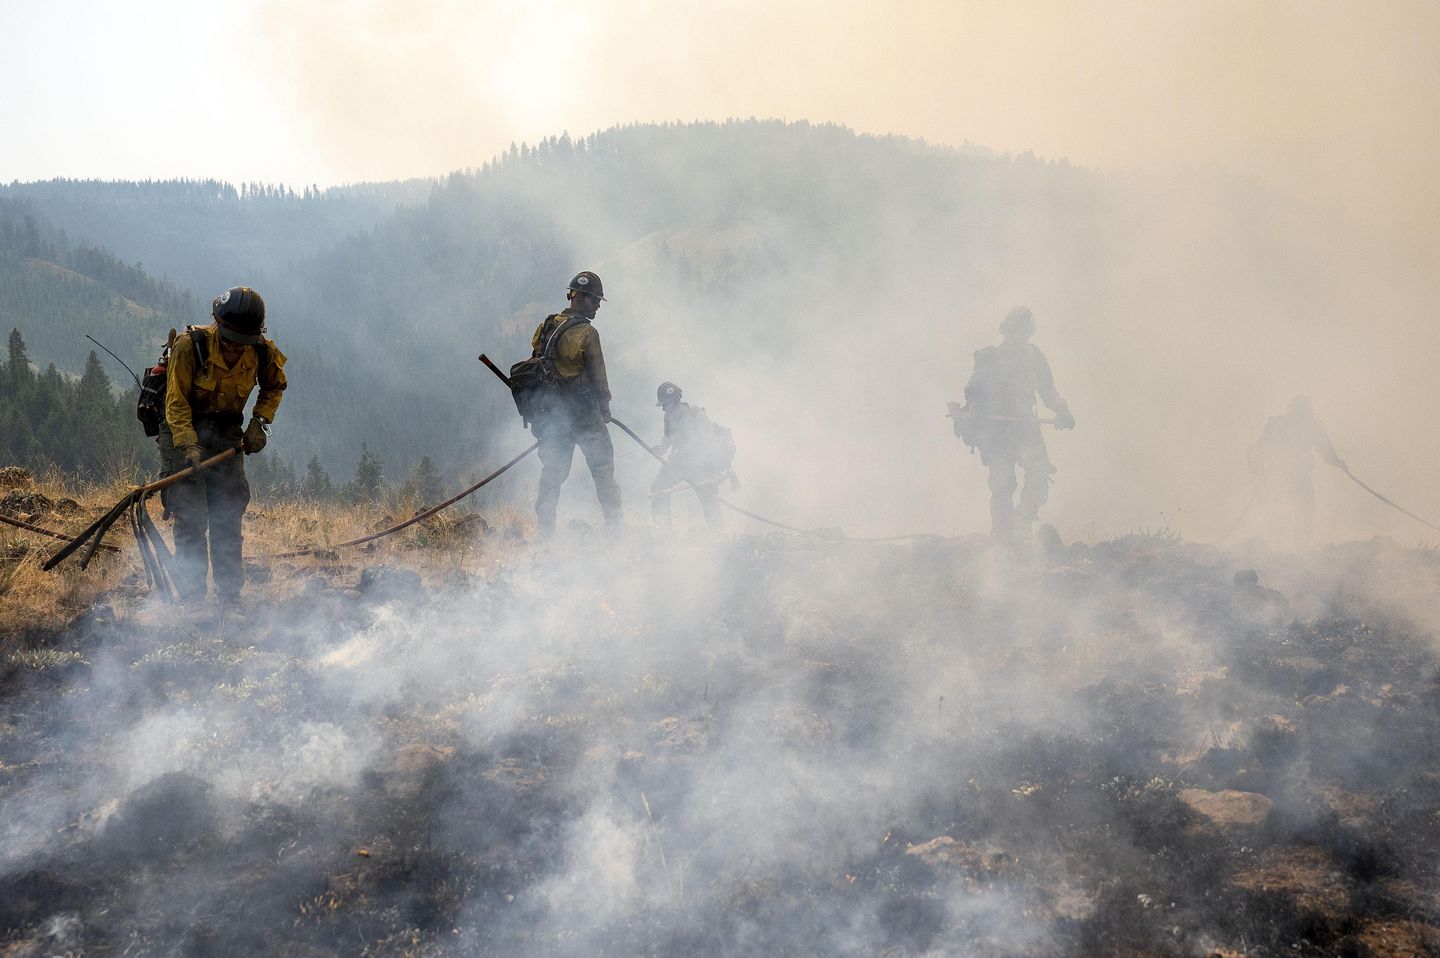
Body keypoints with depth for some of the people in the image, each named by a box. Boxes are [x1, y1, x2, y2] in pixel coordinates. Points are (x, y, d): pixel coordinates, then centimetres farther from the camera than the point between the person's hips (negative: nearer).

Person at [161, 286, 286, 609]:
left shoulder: (263, 353, -8)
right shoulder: (190, 345, -21)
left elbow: (275, 386, 15)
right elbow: (177, 401, -18)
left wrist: (259, 421, 1)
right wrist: (188, 445, -28)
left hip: (226, 436, 4)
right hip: (184, 430, -4)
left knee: (229, 518, 3)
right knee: (191, 518, -11)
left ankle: (231, 598, 9)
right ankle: (191, 599, -7)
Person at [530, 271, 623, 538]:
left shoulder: (544, 327, 8)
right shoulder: (586, 332, -13)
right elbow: (597, 375, -10)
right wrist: (605, 407, 2)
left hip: (550, 412, 6)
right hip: (583, 412, -6)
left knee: (552, 471, 11)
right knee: (603, 470, 2)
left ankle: (546, 531, 8)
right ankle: (616, 528, 2)